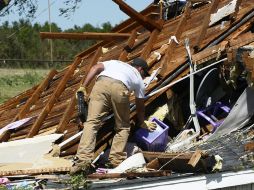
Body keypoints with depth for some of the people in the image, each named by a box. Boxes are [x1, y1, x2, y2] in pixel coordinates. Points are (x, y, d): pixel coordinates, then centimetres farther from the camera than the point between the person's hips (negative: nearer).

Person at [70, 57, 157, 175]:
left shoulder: (114, 63, 40)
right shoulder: (139, 80, 35)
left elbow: (95, 68, 21)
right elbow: (140, 106, 41)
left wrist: (83, 87, 15)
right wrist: (142, 123, 58)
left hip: (101, 83, 1)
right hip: (119, 89, -1)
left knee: (91, 122, -7)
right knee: (123, 127, 18)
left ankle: (82, 161, -20)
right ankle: (116, 160, 7)